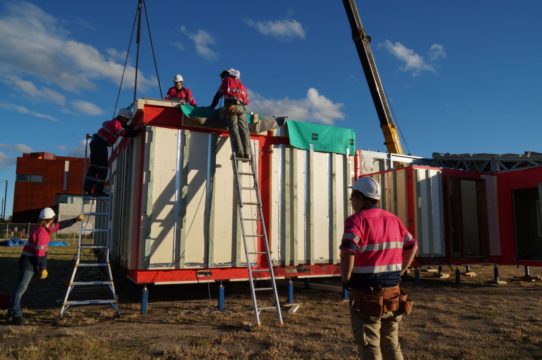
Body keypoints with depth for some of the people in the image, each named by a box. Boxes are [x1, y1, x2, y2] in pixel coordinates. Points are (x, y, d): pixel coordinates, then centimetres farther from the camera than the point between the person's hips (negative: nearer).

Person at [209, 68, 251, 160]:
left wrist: (212, 106, 22)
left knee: (234, 129, -11)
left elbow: (218, 94, 16)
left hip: (231, 106, -4)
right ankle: (247, 153, -14)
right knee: (244, 129, -3)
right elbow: (247, 100, 22)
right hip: (241, 107, 4)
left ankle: (239, 152, -24)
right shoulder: (242, 85, 31)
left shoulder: (227, 81, 19)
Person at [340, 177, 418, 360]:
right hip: (392, 294, 7)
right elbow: (412, 246, 18)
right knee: (392, 345, 22)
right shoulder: (393, 219, 9)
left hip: (367, 296, -7)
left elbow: (347, 252, -29)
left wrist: (346, 279, -14)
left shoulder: (358, 220, -14)